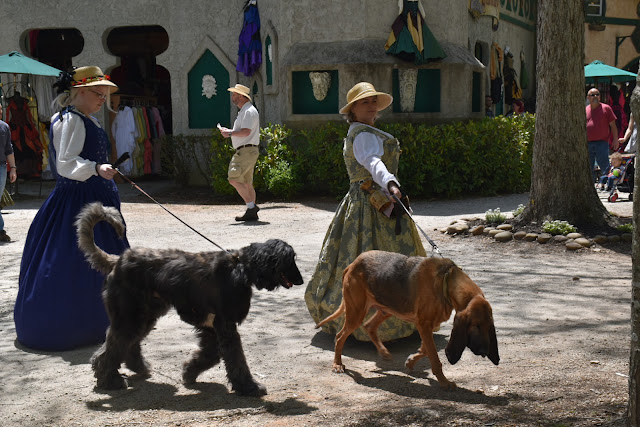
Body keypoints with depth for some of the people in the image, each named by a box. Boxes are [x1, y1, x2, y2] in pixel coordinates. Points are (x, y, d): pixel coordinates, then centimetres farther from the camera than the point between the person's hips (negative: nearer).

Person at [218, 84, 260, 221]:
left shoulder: (249, 111, -13)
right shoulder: (244, 111, 21)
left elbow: (246, 132, -24)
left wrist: (230, 133, -14)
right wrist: (229, 131, 13)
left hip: (246, 151, -11)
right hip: (244, 151, 11)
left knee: (234, 179, -15)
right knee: (246, 183, 10)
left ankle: (251, 206, -14)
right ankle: (252, 213, 11)